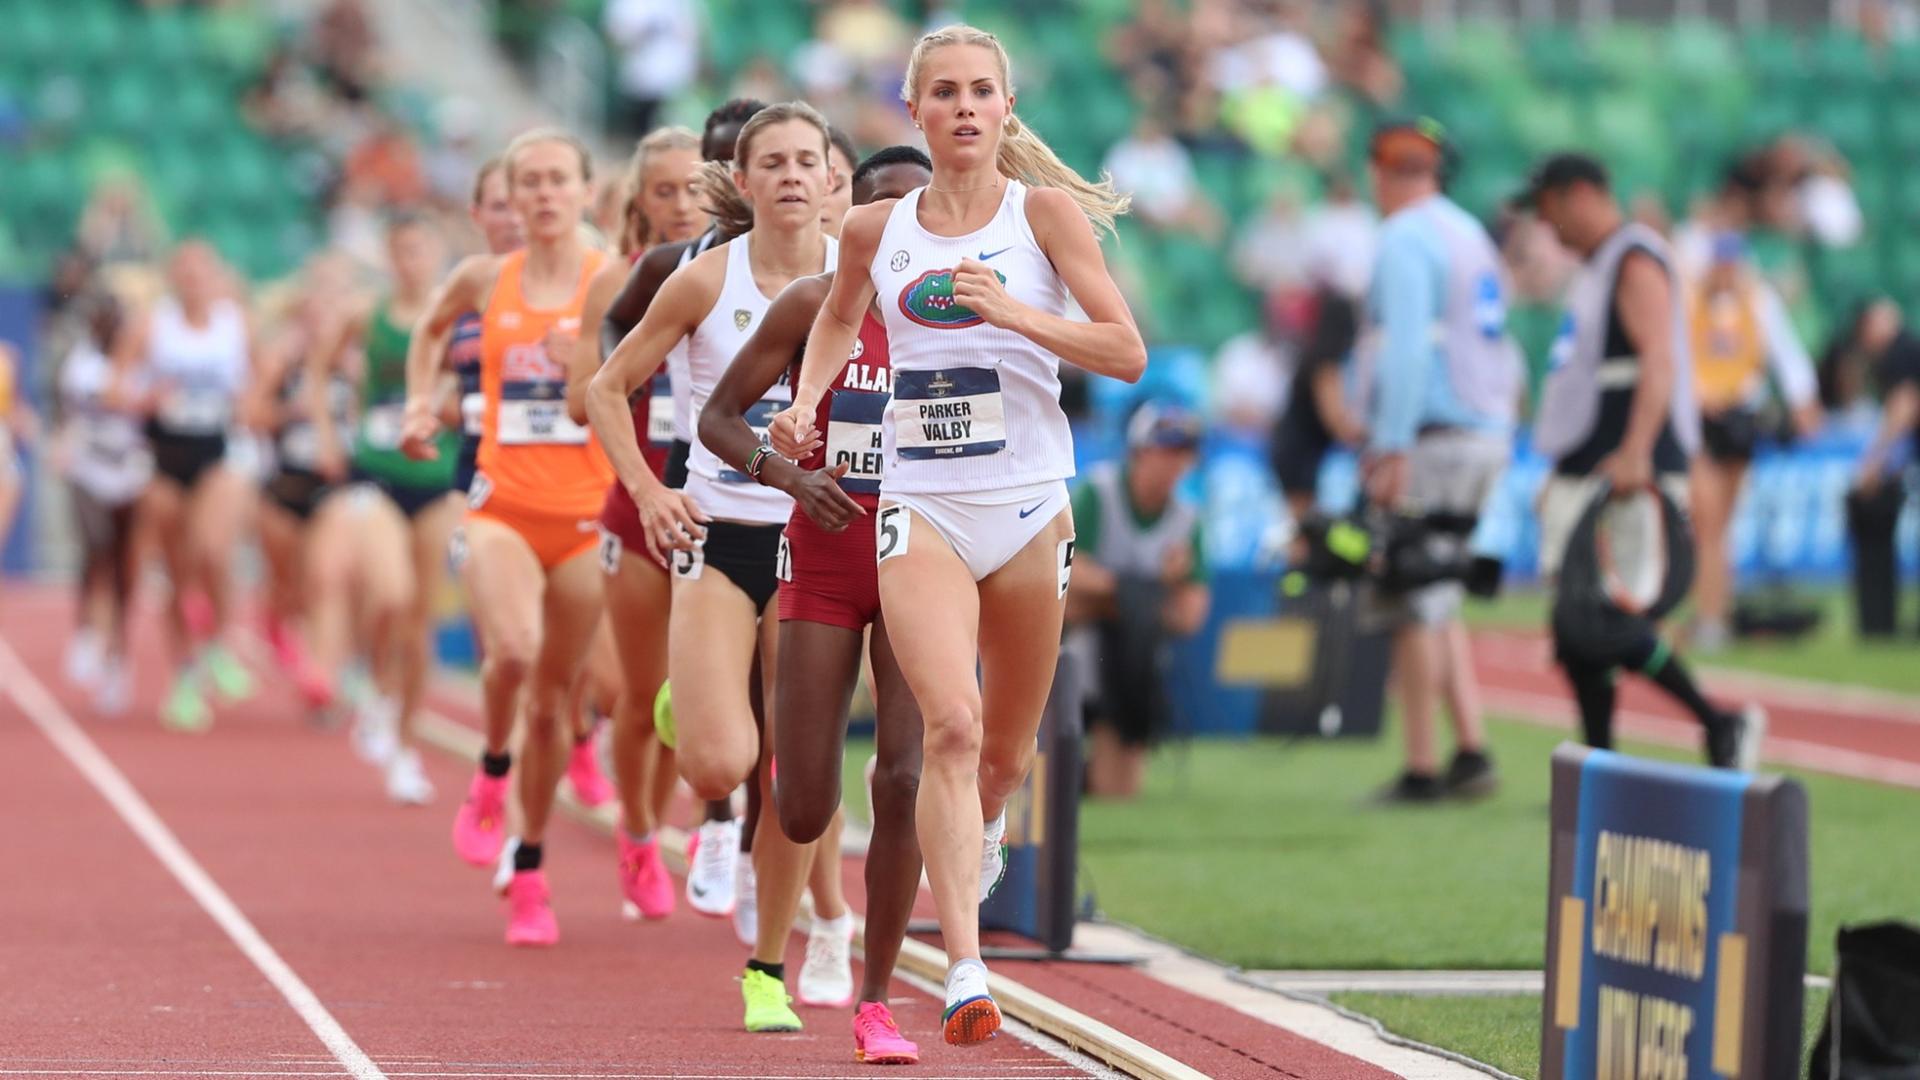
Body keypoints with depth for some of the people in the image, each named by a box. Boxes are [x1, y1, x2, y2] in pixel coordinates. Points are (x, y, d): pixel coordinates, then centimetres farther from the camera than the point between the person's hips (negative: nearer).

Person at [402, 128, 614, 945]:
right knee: (512, 652, -28)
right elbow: (431, 328, 27)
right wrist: (421, 402, 15)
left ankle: (530, 872, 23)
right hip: (503, 504, 0)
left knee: (552, 696, 7)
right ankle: (491, 774, 3)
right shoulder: (485, 279, 5)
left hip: (586, 510, 0)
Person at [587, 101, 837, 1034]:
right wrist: (646, 490, -9)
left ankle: (768, 970, 15)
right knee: (721, 766, -15)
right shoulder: (706, 282, -5)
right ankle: (689, 708, 23)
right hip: (721, 534, -1)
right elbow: (609, 387, 4)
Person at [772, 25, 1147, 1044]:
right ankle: (965, 969, -24)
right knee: (951, 725, -20)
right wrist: (807, 398, 11)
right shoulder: (877, 229, 6)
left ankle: (979, 828, 50)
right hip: (919, 509, 0)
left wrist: (1013, 311, -18)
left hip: (1028, 507, 0)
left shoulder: (1044, 211, -1)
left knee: (1004, 753, 12)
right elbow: (839, 316, 28)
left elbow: (1126, 352, -6)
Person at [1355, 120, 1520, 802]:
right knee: (1439, 604, 15)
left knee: (1415, 607, -5)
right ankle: (1471, 752, 7)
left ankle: (1421, 769, -6)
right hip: (1489, 433, 9)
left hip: (1433, 439, -9)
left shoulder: (1406, 240, -9)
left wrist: (1391, 449, -21)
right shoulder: (1472, 235, 18)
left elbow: (1408, 349, -19)